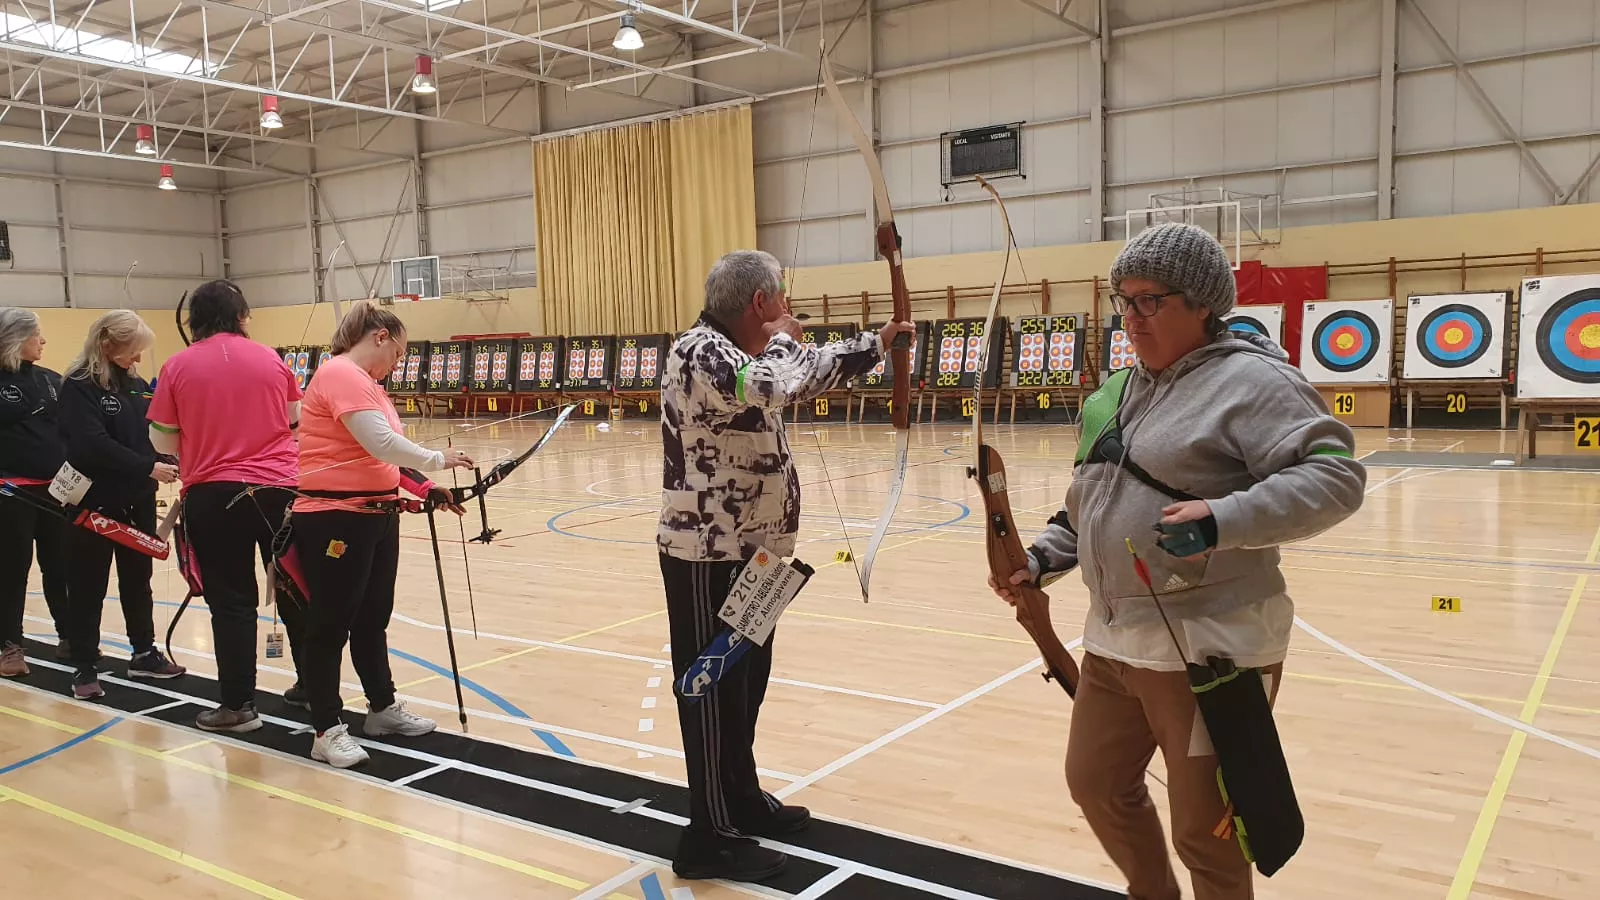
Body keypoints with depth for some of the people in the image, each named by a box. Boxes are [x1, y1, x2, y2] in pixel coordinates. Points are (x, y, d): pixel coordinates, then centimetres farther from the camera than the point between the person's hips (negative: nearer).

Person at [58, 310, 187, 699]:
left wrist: (169, 461, -7)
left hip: (138, 499, 7)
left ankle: (144, 653, 29)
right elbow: (94, 444, -22)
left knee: (138, 579, 16)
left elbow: (153, 433, 12)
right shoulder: (79, 385, -12)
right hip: (94, 501, -6)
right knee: (89, 587, 4)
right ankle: (84, 668, 13)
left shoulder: (136, 384, 9)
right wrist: (148, 468, -24)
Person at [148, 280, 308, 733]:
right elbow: (296, 418, 14)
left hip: (213, 495, -2)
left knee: (231, 599, 3)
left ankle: (238, 704, 6)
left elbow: (163, 442, 2)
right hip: (280, 488, 2)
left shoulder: (178, 366, -1)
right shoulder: (270, 359, 5)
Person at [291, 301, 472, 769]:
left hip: (377, 517, 10)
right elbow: (381, 442, -25)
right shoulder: (338, 374, -16)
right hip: (334, 520, -10)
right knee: (330, 625, 0)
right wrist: (438, 459, -14)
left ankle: (383, 707, 32)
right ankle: (327, 731, 8)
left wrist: (425, 489, 7)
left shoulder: (367, 383, 16)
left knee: (373, 619, 19)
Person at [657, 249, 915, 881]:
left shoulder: (744, 354, 13)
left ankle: (742, 800, 35)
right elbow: (767, 388, -36)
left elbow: (810, 371, 28)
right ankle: (712, 838, 9)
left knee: (745, 686, 20)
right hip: (710, 556, -10)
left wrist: (877, 343, 31)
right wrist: (782, 339, -15)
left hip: (747, 552, 10)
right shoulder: (699, 351, -18)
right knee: (714, 693, -1)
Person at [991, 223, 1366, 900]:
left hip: (1207, 650, -8)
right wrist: (1043, 559, 7)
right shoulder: (1122, 390, 12)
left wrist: (1224, 520, -33)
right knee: (1097, 785, 22)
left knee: (1205, 833, 7)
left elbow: (1335, 475, -22)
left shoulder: (1251, 380, -13)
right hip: (1113, 641, 8)